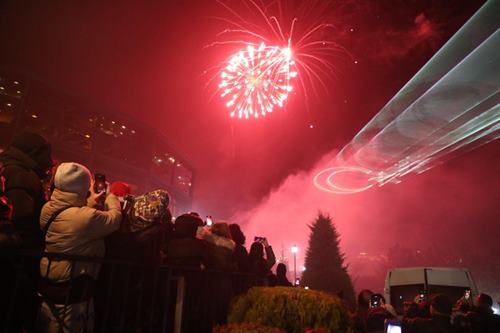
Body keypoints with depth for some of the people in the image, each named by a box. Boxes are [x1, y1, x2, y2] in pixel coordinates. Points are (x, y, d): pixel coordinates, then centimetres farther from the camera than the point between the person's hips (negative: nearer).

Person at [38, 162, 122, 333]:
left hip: (47, 285, 8)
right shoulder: (88, 217, -28)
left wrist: (92, 202, 17)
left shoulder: (47, 209, -3)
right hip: (73, 290, -8)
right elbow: (115, 218, -11)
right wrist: (110, 195, 5)